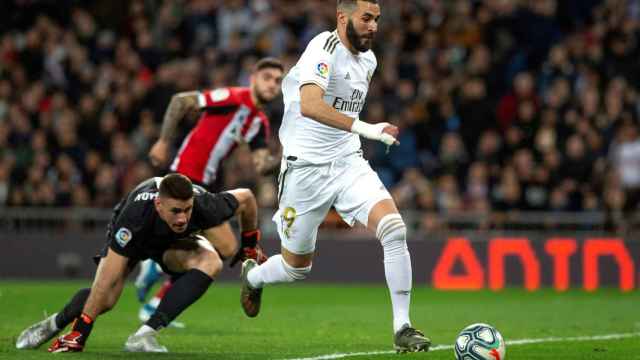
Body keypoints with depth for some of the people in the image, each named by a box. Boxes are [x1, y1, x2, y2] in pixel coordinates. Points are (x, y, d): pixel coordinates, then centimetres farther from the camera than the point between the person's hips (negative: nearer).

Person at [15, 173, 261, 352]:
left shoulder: (204, 206, -39)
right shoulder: (135, 214, -43)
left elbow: (246, 198, -16)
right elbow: (107, 279, -40)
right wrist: (81, 328, -41)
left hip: (175, 242, 2)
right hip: (133, 237, -2)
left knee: (211, 262, -30)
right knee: (105, 299, -22)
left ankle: (144, 336, -29)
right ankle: (54, 325, 12)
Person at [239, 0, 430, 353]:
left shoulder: (368, 59, 8)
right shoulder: (324, 49, -17)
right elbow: (310, 105, -35)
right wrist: (364, 128, -43)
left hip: (349, 164, 6)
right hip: (306, 168, -6)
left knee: (395, 229, -20)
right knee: (296, 266, 9)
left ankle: (402, 328, -13)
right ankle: (253, 276, 45)